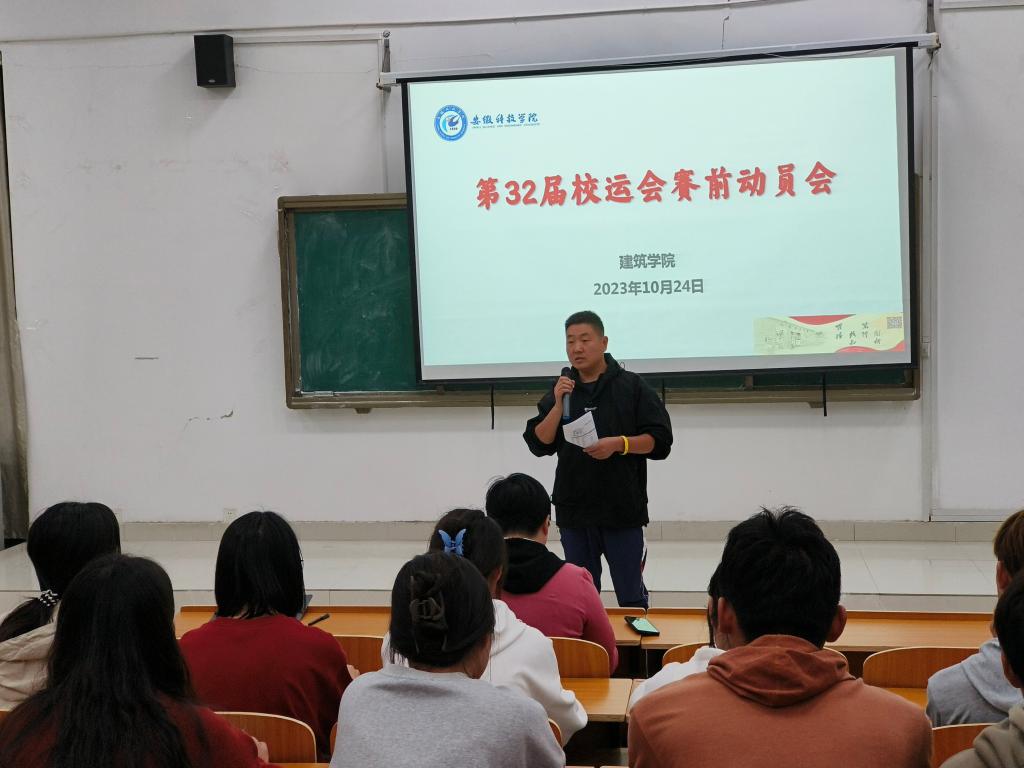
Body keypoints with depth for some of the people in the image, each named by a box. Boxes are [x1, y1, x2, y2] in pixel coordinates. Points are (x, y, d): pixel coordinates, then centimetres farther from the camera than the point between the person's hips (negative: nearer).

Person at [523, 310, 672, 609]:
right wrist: (558, 404, -12)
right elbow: (539, 445, 0)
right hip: (574, 510, 3)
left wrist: (619, 443, -19)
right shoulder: (560, 391, 7)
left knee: (631, 595, 6)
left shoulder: (632, 386, -2)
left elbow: (660, 440, -5)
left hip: (622, 509, -3)